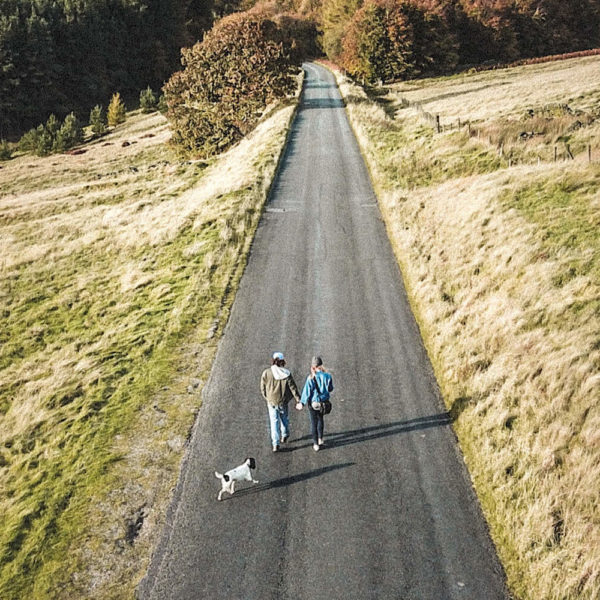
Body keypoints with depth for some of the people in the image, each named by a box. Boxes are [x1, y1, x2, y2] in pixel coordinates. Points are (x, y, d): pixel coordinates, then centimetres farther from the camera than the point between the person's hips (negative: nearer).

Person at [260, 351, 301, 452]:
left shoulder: (266, 373, -13)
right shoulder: (286, 374, -14)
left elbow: (263, 388, -2)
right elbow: (293, 388, -9)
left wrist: (266, 397, 15)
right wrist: (299, 399, 1)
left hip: (271, 402, -1)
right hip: (283, 401, 1)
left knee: (274, 422, 5)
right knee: (284, 418, 24)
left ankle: (275, 443, 0)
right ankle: (284, 436, 41)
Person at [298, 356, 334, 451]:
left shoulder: (311, 378, -21)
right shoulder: (327, 376, -13)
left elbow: (307, 391, -16)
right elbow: (330, 389, 0)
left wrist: (302, 403, -6)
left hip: (313, 402, -3)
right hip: (324, 401, 3)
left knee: (314, 422, 11)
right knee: (320, 419, 27)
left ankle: (316, 444, 17)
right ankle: (320, 439, 39)